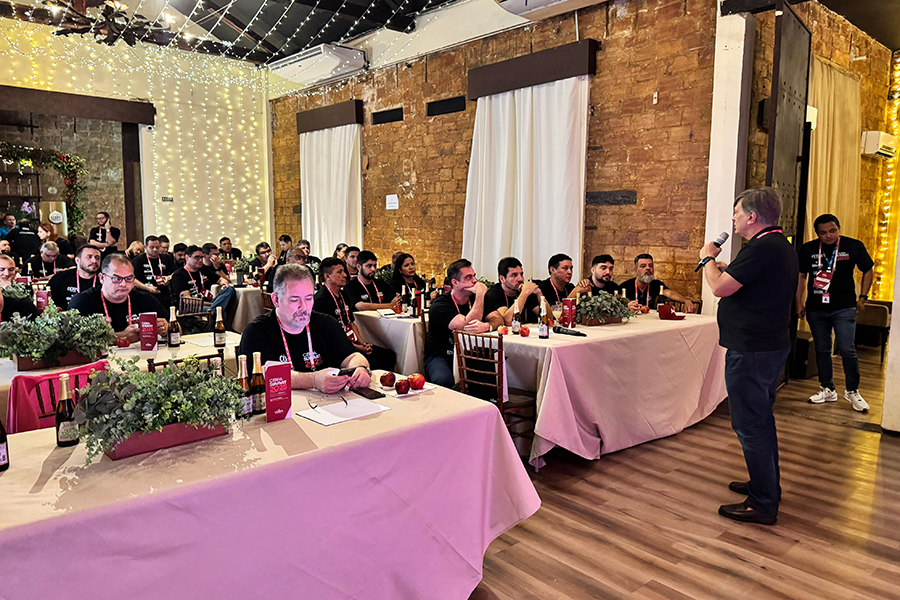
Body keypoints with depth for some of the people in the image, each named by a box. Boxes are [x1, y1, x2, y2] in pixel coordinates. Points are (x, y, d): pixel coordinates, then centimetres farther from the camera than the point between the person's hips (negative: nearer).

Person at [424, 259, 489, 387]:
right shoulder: (440, 305, -13)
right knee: (444, 380, -36)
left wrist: (486, 326, -28)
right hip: (440, 356, -5)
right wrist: (480, 293, -20)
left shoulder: (474, 299, 7)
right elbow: (467, 326, -27)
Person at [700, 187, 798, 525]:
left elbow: (719, 288, -21)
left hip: (750, 351, -11)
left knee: (750, 425, -2)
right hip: (773, 344, 11)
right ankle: (767, 486, 36)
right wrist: (727, 269, 16)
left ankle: (763, 505, 8)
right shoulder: (782, 247, 14)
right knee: (762, 419, 22)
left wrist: (708, 258, -4)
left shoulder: (761, 248, -21)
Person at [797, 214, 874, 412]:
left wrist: (862, 297, 5)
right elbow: (801, 276, 11)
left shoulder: (854, 246, -1)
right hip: (816, 309, 3)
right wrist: (799, 303, 9)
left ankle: (852, 391, 10)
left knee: (847, 350, -6)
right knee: (822, 350, 9)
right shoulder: (807, 249, 3)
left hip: (844, 308, -2)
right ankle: (827, 390, 21)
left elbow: (868, 270, 10)